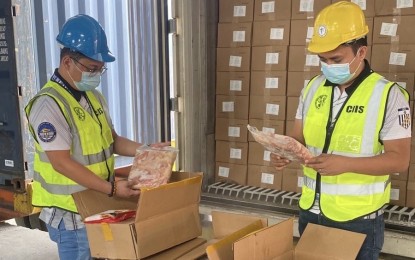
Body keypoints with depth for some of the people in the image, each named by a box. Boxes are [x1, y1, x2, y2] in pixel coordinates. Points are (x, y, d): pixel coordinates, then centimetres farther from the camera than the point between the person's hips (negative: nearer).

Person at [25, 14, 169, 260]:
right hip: (71, 212, -8)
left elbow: (111, 140, 13)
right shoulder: (49, 104, -20)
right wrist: (111, 188, -26)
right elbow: (61, 163, -24)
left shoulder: (95, 97, 7)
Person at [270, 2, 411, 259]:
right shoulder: (313, 88, 3)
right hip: (310, 212, 5)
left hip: (358, 220, -4)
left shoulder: (389, 95, -12)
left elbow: (399, 159, -14)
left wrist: (345, 163, -27)